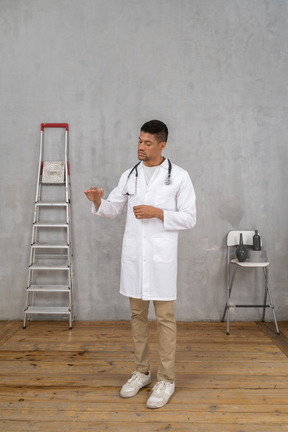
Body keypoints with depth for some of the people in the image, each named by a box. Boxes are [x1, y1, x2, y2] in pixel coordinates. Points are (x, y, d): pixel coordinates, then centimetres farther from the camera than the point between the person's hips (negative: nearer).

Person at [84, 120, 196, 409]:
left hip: (161, 256, -4)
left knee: (164, 317, 3)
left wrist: (158, 213, -16)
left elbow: (189, 218, -4)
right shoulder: (129, 175, 9)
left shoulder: (179, 176, -3)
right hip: (133, 254, 4)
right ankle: (141, 372, 30)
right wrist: (98, 202, -8)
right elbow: (113, 209, 13)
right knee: (137, 314, 14)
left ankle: (166, 380, 19)